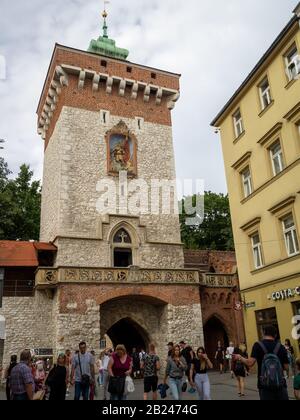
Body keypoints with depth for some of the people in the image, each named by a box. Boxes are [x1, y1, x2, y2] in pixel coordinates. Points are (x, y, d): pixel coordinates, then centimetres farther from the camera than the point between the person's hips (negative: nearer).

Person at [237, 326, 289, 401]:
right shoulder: (281, 347, 1)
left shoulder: (258, 345, -6)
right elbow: (286, 367, 2)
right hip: (280, 385, 1)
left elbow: (250, 363, -14)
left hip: (265, 386, -1)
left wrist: (240, 358, 5)